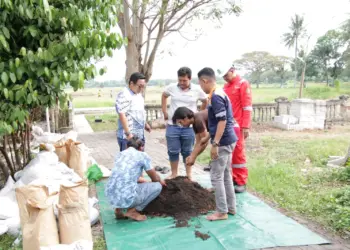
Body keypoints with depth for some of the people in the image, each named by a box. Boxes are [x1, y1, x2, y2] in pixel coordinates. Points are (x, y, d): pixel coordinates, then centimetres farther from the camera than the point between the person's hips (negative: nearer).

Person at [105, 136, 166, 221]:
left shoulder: (120, 154, 19)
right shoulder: (143, 155, 3)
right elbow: (155, 178, 15)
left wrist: (145, 181, 46)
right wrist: (160, 181, 39)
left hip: (110, 196, 7)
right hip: (127, 198, -6)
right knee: (157, 186, 13)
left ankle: (119, 208, 18)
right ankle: (132, 211, 4)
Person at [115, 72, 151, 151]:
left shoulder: (139, 94, 14)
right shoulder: (124, 95, -15)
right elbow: (122, 115, -21)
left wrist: (145, 124, 19)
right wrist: (128, 133, -24)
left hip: (140, 136, 9)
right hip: (128, 137, -9)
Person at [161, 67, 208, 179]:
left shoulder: (197, 90, -5)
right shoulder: (171, 87, -3)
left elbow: (205, 101, 12)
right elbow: (164, 96, 17)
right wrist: (164, 111, 11)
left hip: (189, 127, -1)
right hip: (172, 126, 1)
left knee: (187, 152, 10)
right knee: (173, 151, 7)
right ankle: (174, 173, 23)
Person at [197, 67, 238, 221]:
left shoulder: (215, 97, -18)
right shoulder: (220, 93, 13)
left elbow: (222, 121, -24)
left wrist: (215, 144, -23)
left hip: (222, 142, -10)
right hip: (228, 141, 10)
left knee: (216, 177, -1)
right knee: (226, 175, 17)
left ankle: (222, 212, 8)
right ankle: (231, 207, 26)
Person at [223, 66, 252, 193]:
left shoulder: (243, 84, -5)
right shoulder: (225, 86, 15)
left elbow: (247, 107, -10)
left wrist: (245, 127, -15)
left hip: (237, 126, -6)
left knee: (238, 153, -1)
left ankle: (241, 182, 9)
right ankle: (232, 178, 19)